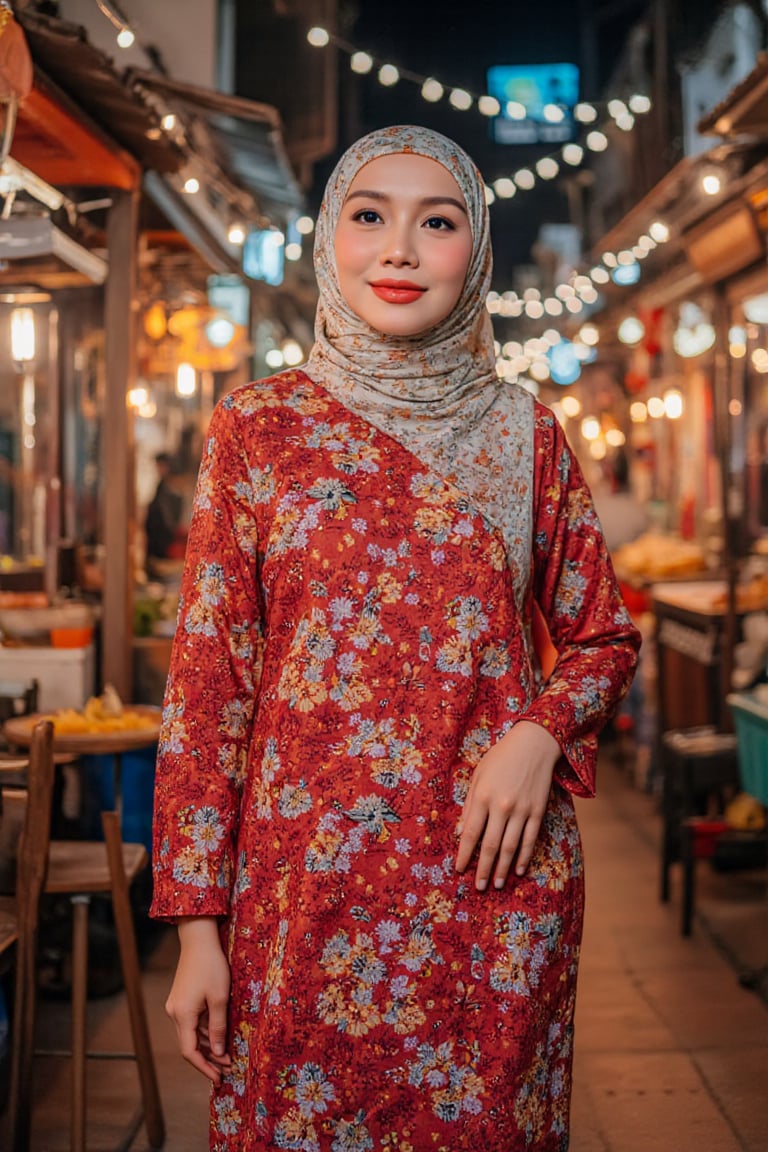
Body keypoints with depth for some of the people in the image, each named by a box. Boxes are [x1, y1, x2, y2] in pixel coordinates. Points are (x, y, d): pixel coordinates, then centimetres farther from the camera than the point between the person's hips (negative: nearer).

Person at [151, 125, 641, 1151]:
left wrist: (540, 731, -9)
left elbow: (604, 637, 13)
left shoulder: (523, 432, 5)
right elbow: (207, 680, -1)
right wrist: (197, 924, -5)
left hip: (496, 874, 1)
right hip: (307, 881, -1)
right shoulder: (258, 426, 1)